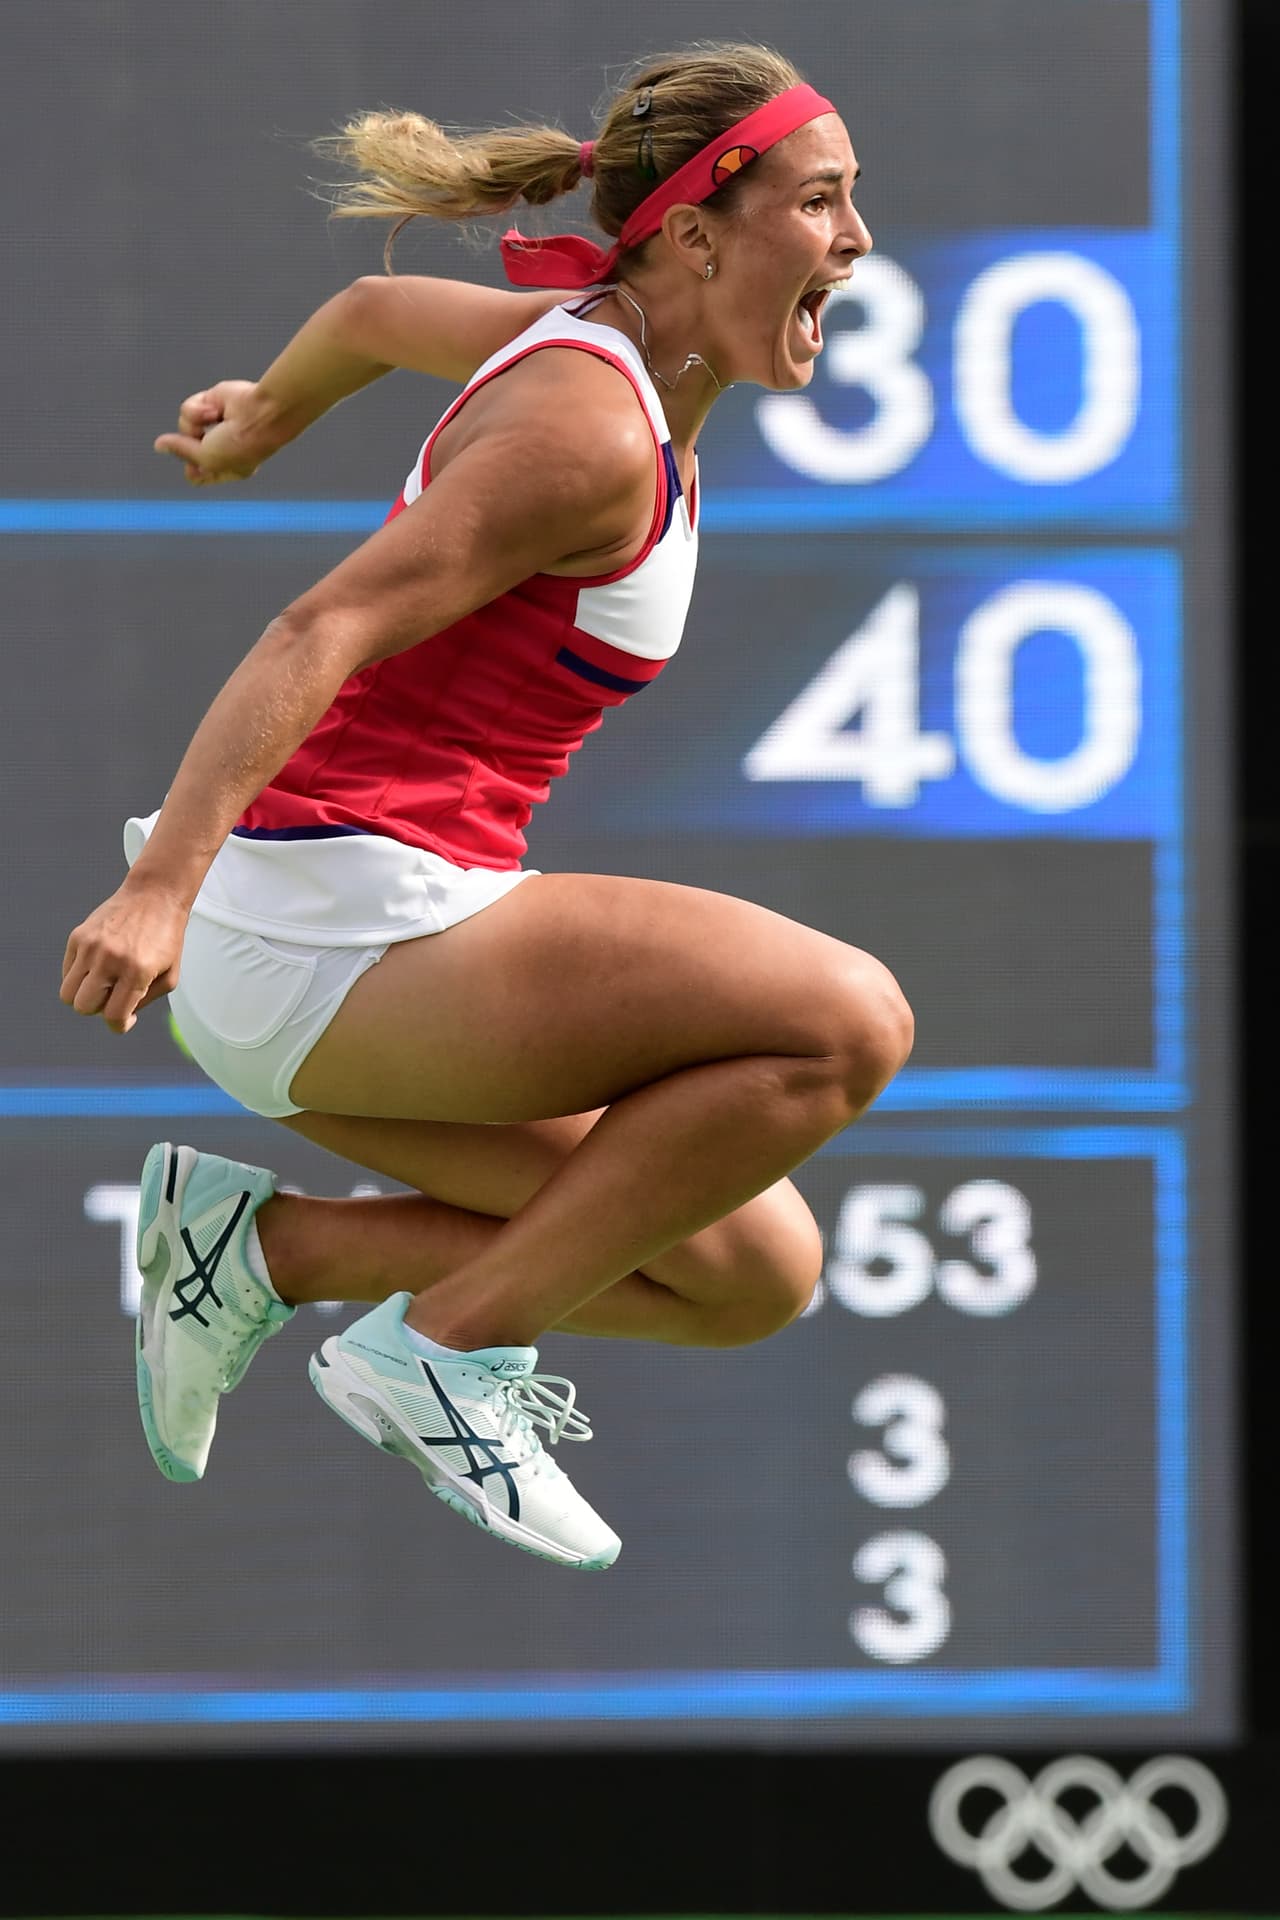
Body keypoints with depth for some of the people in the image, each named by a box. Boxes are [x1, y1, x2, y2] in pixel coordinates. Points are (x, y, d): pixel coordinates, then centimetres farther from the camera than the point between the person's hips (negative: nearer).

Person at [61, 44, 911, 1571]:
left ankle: (257, 1241, 9)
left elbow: (375, 310, 31)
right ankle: (450, 1347, -11)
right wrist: (161, 884, -38)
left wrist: (260, 421, 52)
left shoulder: (592, 341, 11)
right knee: (846, 1022, -22)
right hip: (333, 924, -10)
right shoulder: (591, 429, -17)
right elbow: (324, 631, -26)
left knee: (755, 1274, 8)